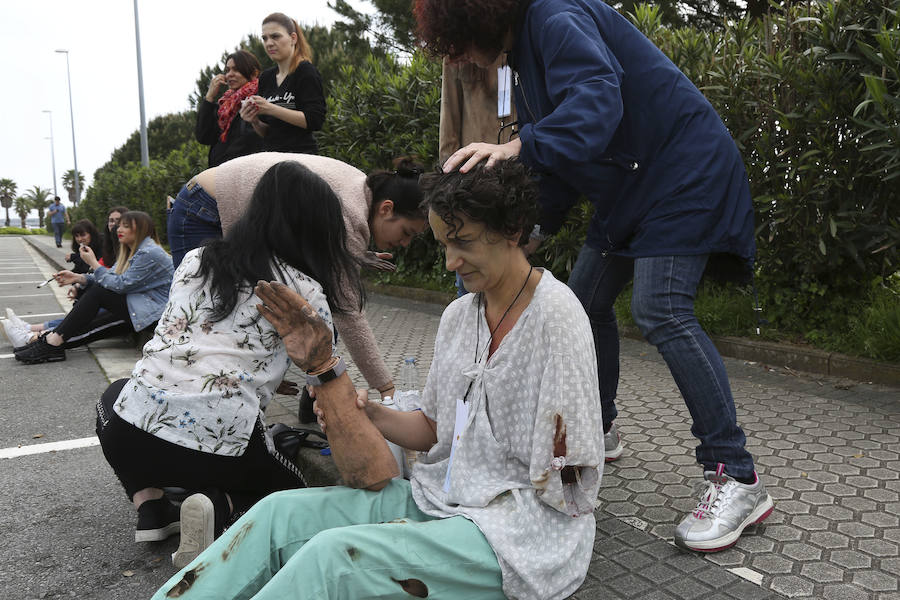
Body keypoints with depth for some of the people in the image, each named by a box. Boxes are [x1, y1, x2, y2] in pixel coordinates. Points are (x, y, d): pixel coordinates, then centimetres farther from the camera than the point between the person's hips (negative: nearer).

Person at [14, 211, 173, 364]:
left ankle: (54, 341, -15)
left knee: (98, 292, -17)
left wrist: (93, 263, -10)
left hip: (152, 311, -9)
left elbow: (120, 284, -17)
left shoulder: (149, 253, -15)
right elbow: (110, 275, 10)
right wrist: (78, 278, -4)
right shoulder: (131, 251, 18)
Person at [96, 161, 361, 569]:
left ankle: (149, 506, 17)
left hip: (131, 436, 4)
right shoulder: (306, 291, 1)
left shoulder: (196, 259, 14)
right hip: (223, 443, -3)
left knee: (115, 396, 38)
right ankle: (220, 506, -4)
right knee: (290, 488, 27)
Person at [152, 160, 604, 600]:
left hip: (524, 527, -7)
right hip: (442, 497, 7)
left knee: (335, 552, -26)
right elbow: (435, 430, 12)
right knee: (280, 512, -10)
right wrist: (366, 412, -6)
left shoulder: (555, 313, -14)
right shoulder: (459, 315, 9)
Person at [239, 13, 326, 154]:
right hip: (270, 152, 6)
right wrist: (255, 121, -1)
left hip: (300, 153, -6)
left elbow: (315, 121, -14)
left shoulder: (306, 71, -3)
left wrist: (271, 109, -16)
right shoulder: (266, 77, 16)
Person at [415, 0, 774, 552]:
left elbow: (599, 95, -34)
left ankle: (738, 480, -15)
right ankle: (598, 430, 27)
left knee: (661, 309, -22)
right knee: (587, 300, 9)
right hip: (632, 184, 10)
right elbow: (559, 165, 18)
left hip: (685, 170, -10)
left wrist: (519, 147, -46)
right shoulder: (528, 46, 18)